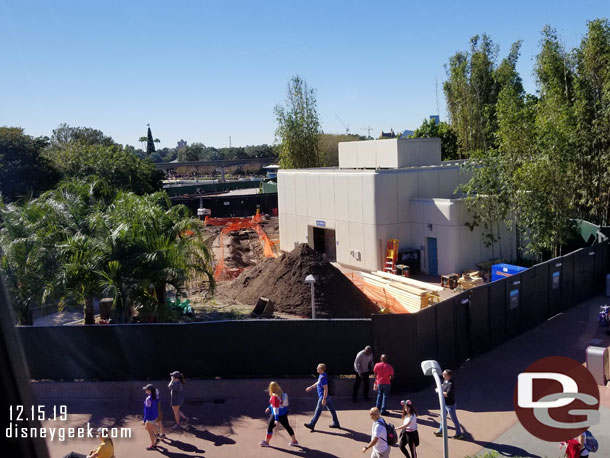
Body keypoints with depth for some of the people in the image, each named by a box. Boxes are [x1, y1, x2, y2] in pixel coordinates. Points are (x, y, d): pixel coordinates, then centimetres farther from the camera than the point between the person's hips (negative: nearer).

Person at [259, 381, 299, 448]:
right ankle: (294, 441, 24)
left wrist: (276, 419, -26)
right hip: (284, 413, 8)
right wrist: (269, 408, 28)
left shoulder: (274, 396, -25)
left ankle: (266, 442, 24)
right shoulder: (281, 393, 2)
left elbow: (276, 408, -27)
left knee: (269, 427, 10)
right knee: (287, 426, 18)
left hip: (277, 414, -8)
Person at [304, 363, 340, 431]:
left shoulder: (323, 378, -26)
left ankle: (312, 425, 11)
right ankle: (336, 423, 25)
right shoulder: (321, 375, 6)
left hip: (324, 396, -10)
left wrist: (324, 399, -23)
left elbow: (326, 389, -26)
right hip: (328, 396, 10)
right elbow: (318, 383, 23)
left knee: (318, 411, 1)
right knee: (331, 409, 16)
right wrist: (311, 387, 26)